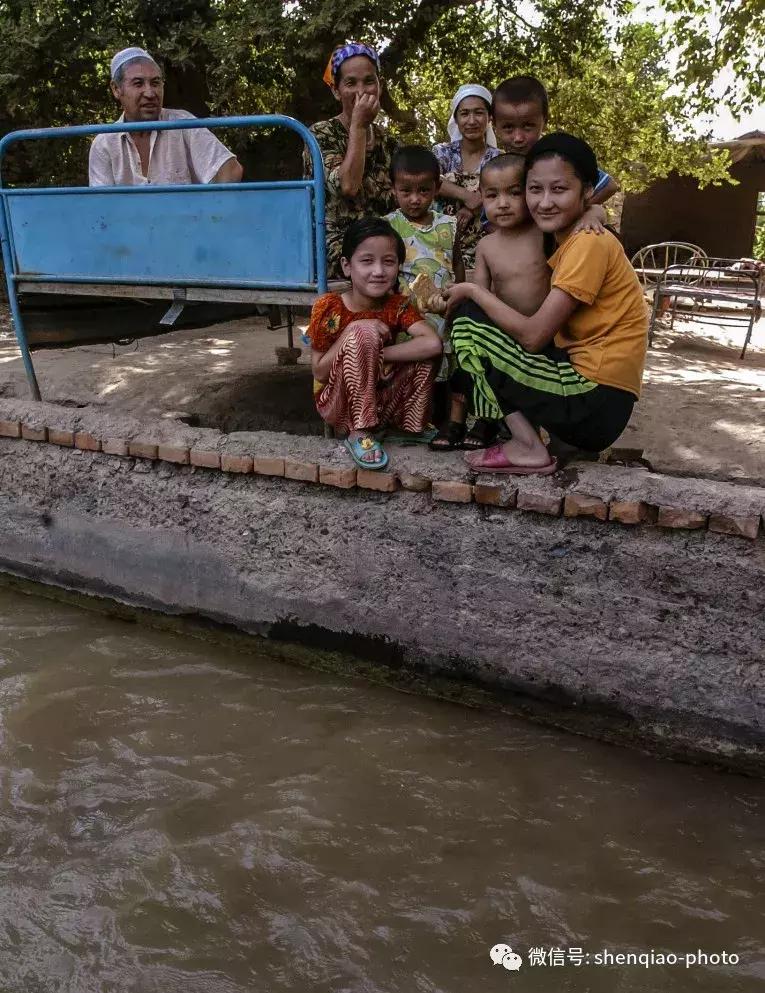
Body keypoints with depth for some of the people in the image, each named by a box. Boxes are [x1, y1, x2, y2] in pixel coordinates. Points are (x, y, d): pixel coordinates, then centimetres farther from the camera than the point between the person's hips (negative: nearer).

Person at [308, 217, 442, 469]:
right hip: (338, 404, -3)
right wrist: (352, 332, -26)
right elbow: (319, 372, -14)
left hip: (380, 399, 3)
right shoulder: (328, 308, -15)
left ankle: (413, 423, -3)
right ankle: (359, 433, -23)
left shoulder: (398, 305, -8)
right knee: (364, 332, -28)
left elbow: (433, 344, -25)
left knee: (423, 351, -19)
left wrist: (375, 354, -28)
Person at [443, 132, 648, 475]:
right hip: (595, 399, 10)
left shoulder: (589, 242, -13)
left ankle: (529, 448, -7)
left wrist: (473, 291, -6)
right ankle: (530, 432, 9)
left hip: (594, 404, -10)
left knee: (470, 322, -8)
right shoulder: (569, 240, 15)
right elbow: (540, 332, 11)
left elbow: (533, 335, -18)